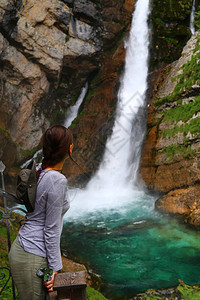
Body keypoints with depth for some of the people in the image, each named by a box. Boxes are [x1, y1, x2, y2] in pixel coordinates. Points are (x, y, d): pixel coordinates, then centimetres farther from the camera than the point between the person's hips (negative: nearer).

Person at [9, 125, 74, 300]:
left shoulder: (41, 173, 5)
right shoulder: (57, 180, -21)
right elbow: (51, 229, -19)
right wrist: (55, 268, -11)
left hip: (21, 250, 8)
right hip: (32, 258, -8)